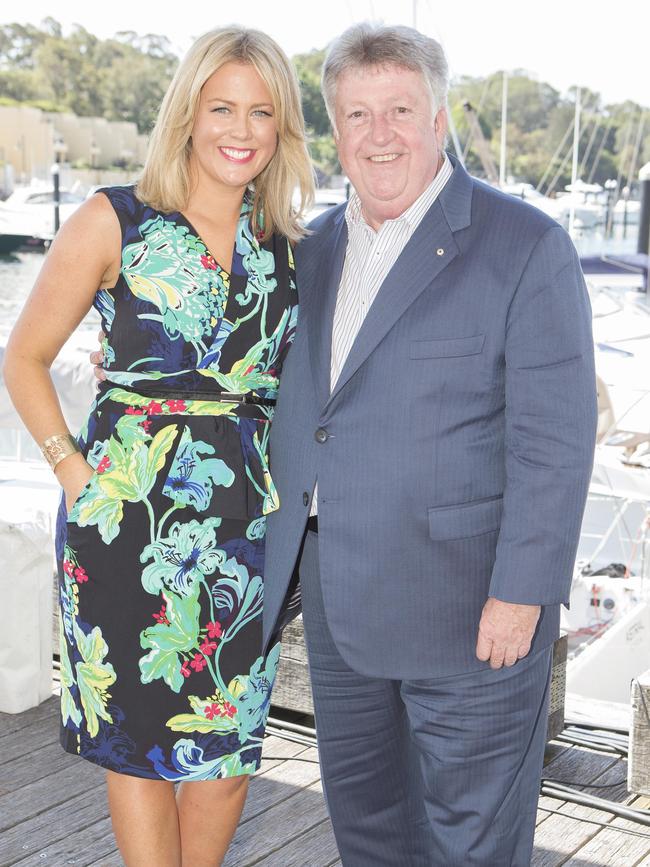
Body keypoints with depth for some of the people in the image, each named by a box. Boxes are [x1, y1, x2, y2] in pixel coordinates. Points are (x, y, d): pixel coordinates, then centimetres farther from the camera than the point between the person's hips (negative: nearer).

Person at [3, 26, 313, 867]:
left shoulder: (284, 242, 7)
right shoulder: (115, 223, -3)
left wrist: (279, 473, 7)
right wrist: (74, 469, -8)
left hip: (250, 516, 4)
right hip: (131, 514, -3)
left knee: (232, 733, 11)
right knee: (140, 731, 6)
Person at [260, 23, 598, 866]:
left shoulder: (525, 247, -11)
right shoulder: (317, 249, 10)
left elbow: (555, 439, -15)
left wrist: (520, 593, -18)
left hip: (466, 600, -6)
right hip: (338, 597, 7)